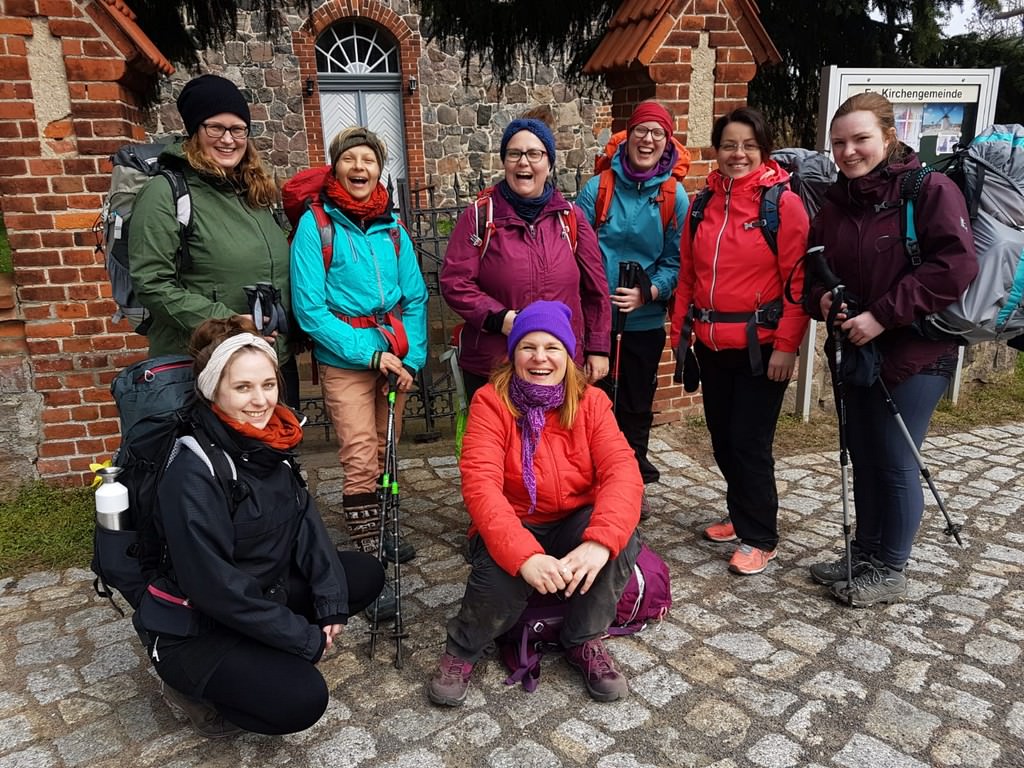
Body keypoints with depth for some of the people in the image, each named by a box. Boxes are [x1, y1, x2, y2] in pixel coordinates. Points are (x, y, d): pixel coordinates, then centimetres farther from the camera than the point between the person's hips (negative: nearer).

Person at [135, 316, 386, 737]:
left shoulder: (270, 442, -3)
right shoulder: (194, 471, -26)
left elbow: (306, 521, -1)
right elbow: (213, 584, -27)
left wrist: (331, 603, -11)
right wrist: (305, 638, -21)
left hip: (264, 594, 8)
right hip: (193, 628, -8)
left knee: (366, 574, 4)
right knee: (301, 699, -23)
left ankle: (259, 655, 7)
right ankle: (192, 688, 5)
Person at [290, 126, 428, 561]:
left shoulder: (392, 225, 6)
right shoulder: (316, 224, -6)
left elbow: (414, 297, 7)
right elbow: (310, 308, -11)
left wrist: (411, 356, -6)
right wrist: (370, 353, -16)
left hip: (394, 357, 4)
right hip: (344, 360, -4)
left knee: (385, 453, 14)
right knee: (361, 459, -5)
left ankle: (380, 533, 29)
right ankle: (365, 547, 10)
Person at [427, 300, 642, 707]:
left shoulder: (591, 402, -7)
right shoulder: (492, 402, -14)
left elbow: (622, 471, -20)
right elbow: (480, 485, -26)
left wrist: (599, 541, -39)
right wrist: (525, 556, -41)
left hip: (575, 526, 3)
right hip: (512, 529, -2)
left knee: (620, 537, -28)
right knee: (502, 579, -34)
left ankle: (585, 641, 0)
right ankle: (461, 650, 2)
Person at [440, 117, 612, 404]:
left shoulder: (570, 217, 6)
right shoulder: (480, 215, -2)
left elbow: (595, 288, 9)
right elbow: (454, 282, -6)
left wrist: (598, 348, 7)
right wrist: (499, 317, -19)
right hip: (490, 370, -2)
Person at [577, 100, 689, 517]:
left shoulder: (674, 196, -2)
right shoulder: (598, 187, -4)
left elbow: (676, 260, -2)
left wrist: (649, 292, -18)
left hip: (646, 321, 1)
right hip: (595, 317, -1)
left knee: (637, 405, 14)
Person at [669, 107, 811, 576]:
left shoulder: (783, 203, -7)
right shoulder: (704, 203, 9)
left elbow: (798, 280, -11)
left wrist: (786, 345, -15)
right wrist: (679, 331, 10)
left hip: (760, 346, -6)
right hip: (712, 344, 6)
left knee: (750, 443, -1)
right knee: (722, 439, 15)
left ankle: (759, 539, 16)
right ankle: (741, 516, 35)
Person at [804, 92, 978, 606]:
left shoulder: (930, 189, -11)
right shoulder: (836, 202, 8)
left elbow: (955, 265, -19)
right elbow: (815, 265, 14)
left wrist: (883, 315, -22)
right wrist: (821, 297, -8)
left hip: (914, 356, -6)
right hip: (853, 352, 6)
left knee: (896, 463, 2)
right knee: (863, 459, 15)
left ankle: (890, 570, 19)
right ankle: (864, 553, 32)